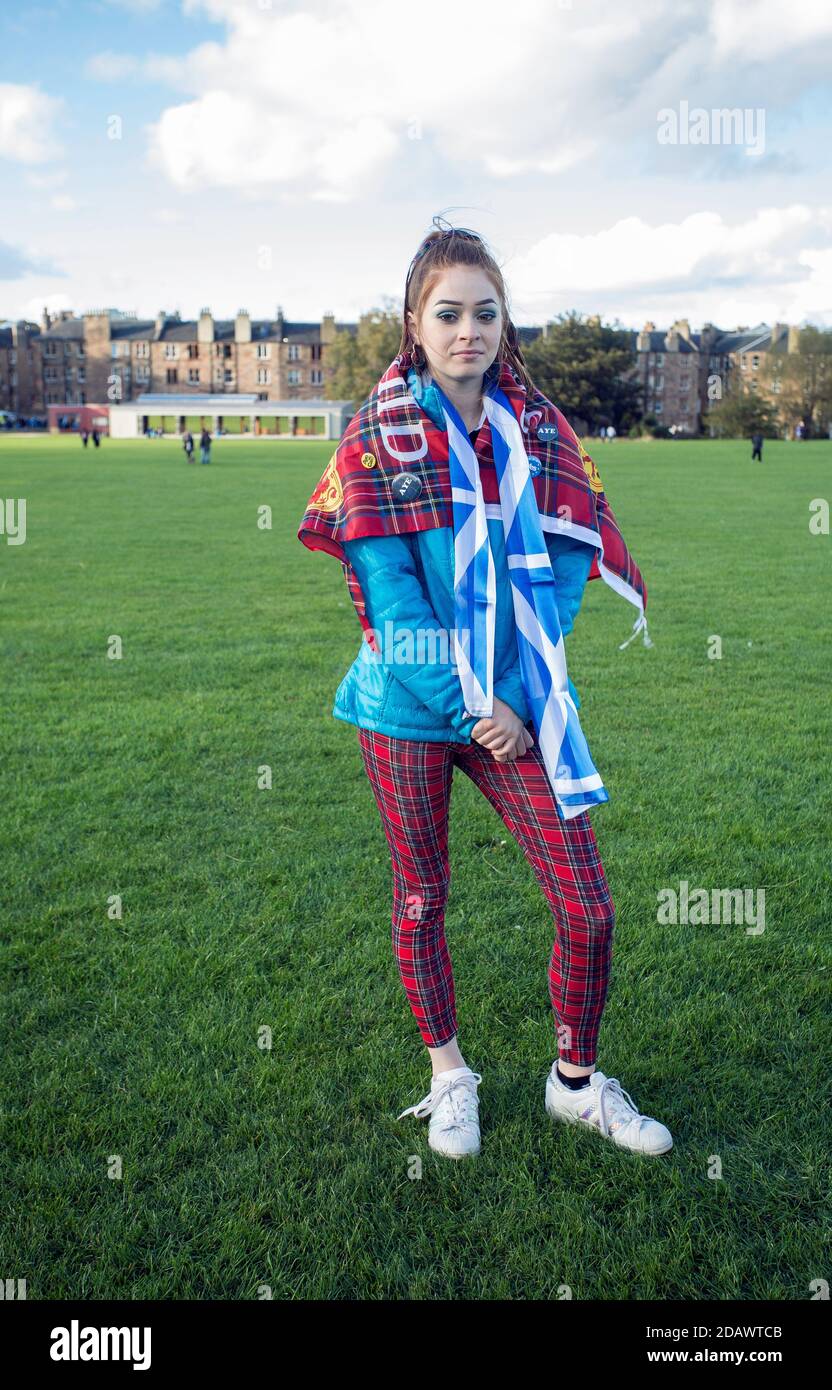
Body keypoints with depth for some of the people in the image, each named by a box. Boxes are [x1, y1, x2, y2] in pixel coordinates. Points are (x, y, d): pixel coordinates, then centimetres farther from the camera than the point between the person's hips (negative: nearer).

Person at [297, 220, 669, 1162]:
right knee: (421, 899, 13)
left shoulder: (539, 429, 4)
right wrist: (468, 704, -14)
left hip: (516, 707, 2)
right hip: (409, 709, -2)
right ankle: (448, 1076, 36)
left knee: (587, 907, 2)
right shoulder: (378, 437, -4)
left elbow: (564, 566, 1)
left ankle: (577, 1082, 27)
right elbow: (387, 589, -10)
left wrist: (519, 698, -10)